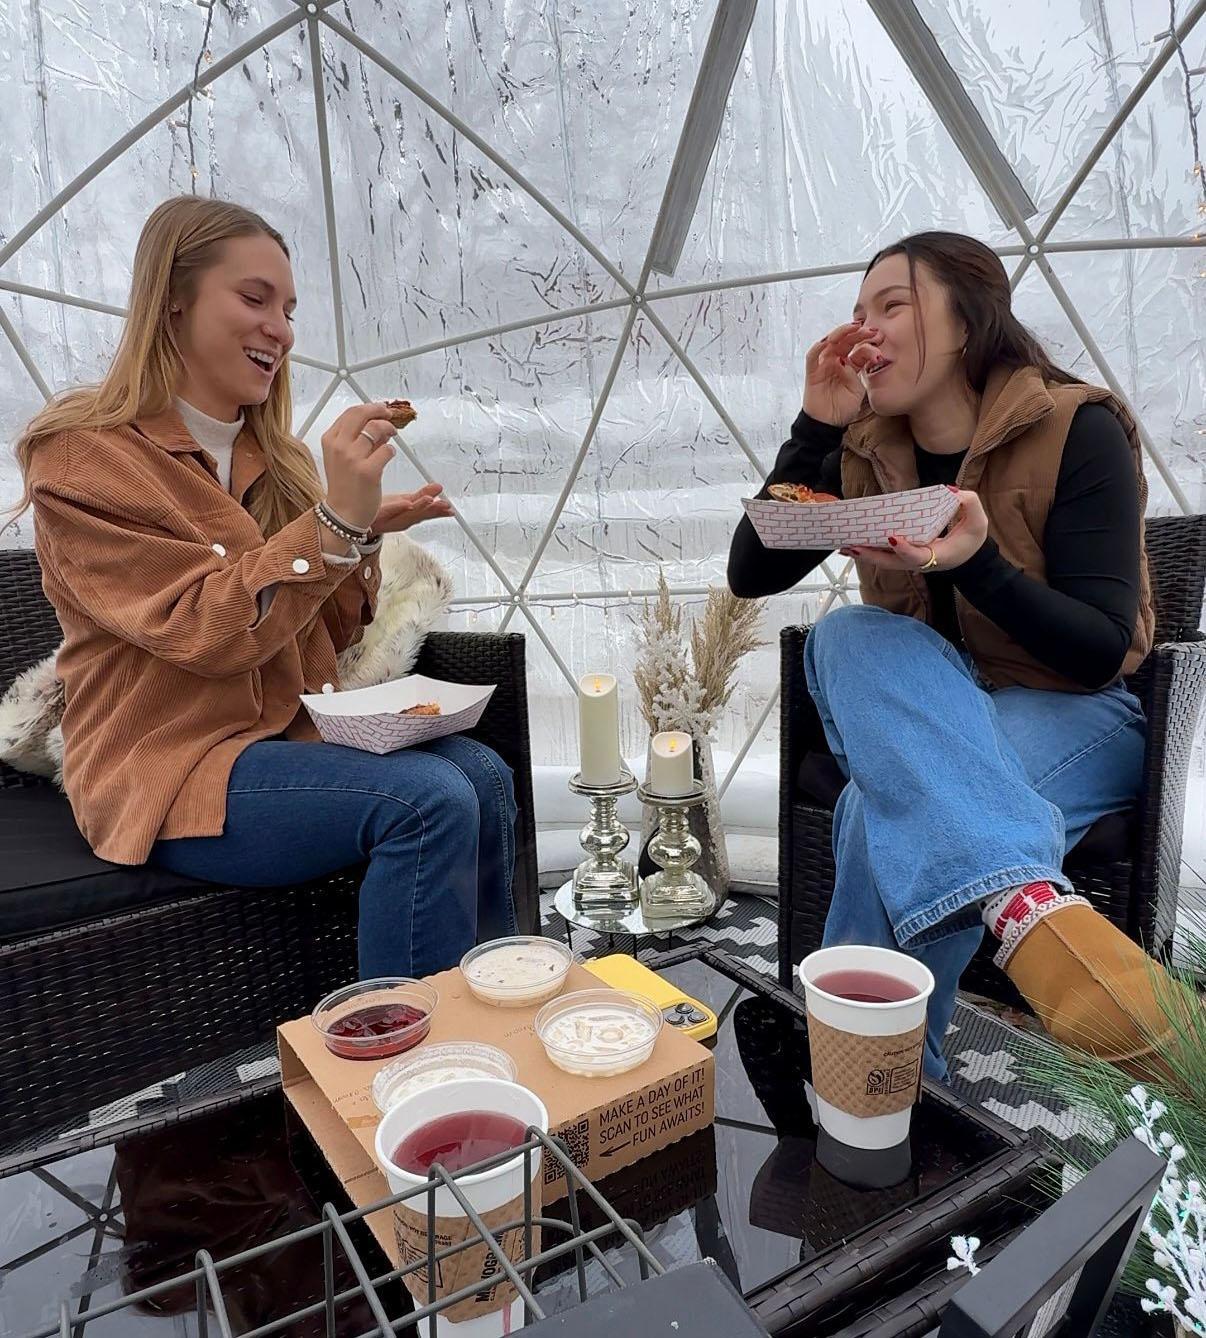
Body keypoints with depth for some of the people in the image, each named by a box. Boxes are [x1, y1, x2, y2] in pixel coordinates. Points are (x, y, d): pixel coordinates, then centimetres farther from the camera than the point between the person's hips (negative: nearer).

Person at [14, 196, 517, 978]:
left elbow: (319, 634, 11)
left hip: (290, 736, 6)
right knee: (430, 800, -26)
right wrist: (337, 518, -27)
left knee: (485, 776, -14)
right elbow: (207, 632, -20)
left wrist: (367, 537, -6)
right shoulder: (85, 459, -9)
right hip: (170, 769, -6)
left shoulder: (267, 457, 10)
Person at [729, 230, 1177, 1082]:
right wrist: (818, 426, -13)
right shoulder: (867, 446, 2)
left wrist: (975, 563, -35)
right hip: (924, 709, 4)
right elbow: (750, 576, -6)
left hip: (1070, 712, -4)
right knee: (850, 634, -32)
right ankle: (1025, 901, -47)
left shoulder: (1079, 431, -12)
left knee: (893, 813, -35)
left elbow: (1100, 651, -17)